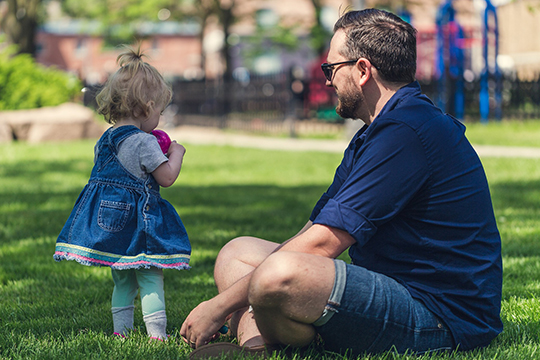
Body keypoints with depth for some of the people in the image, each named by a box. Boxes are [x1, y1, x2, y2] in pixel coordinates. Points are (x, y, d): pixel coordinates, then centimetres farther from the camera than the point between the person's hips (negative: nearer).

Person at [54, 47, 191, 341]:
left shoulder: (105, 140, 9)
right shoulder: (144, 142, -15)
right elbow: (167, 177, -14)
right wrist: (176, 153, 4)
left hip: (107, 218, 8)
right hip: (138, 222, -8)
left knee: (122, 281, 17)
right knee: (151, 278, -1)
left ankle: (121, 330, 19)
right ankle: (156, 333, -3)